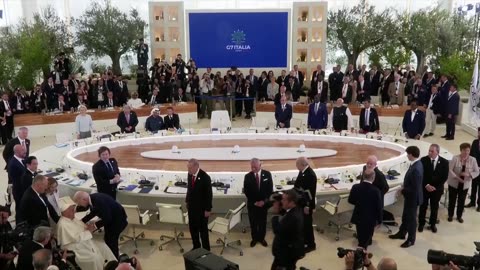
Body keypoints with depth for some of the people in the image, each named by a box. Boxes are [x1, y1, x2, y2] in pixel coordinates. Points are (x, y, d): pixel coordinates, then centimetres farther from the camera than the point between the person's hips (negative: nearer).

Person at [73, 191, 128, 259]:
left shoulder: (99, 201, -35)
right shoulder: (91, 198, -9)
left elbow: (107, 218, -31)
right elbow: (94, 212, 7)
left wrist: (95, 225, -24)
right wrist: (82, 221, -1)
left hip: (118, 219, -9)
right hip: (110, 218, 9)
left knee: (111, 241, -4)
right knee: (107, 239, 16)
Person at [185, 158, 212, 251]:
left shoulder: (205, 177, -22)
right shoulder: (190, 174, -3)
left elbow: (209, 194, -17)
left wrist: (208, 209, -15)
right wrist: (187, 201, 13)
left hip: (201, 208, -6)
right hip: (191, 206, 6)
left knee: (203, 229, 6)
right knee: (192, 228, 15)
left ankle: (206, 250, 21)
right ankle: (196, 247, 31)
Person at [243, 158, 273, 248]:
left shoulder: (267, 174, -6)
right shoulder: (247, 176, -7)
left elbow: (270, 189, -5)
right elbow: (246, 191, -6)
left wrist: (264, 201, -12)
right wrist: (254, 202, -12)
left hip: (264, 203, 1)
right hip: (252, 203, 0)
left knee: (262, 222, 12)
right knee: (253, 222, 9)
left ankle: (262, 238, 28)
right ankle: (254, 238, 25)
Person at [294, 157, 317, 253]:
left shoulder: (310, 174, -25)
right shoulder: (302, 172, 1)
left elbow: (311, 192, -24)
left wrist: (308, 206, -21)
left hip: (307, 204, -8)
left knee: (307, 224, 5)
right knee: (303, 223, 20)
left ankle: (311, 244, 21)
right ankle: (304, 240, 36)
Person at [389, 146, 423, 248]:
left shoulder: (416, 169, -33)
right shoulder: (416, 163, -2)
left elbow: (414, 189, -30)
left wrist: (403, 190, -17)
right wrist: (404, 186, 2)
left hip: (413, 197, -9)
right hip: (410, 196, 9)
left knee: (411, 218, 9)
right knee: (405, 216, 24)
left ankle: (411, 240, 27)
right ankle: (401, 233, 42)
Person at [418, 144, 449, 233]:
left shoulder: (444, 162, -8)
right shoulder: (423, 160, -9)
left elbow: (445, 177, -6)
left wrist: (435, 187, -12)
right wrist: (426, 185, -15)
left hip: (437, 189, 0)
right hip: (425, 188, 0)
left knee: (434, 207, 13)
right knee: (423, 206, 9)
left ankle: (433, 224, 28)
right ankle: (421, 224, 22)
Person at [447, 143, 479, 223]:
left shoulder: (473, 160, -6)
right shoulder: (455, 158, -13)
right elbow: (450, 170, -16)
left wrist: (468, 174, -23)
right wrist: (457, 177, -27)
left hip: (465, 185, 2)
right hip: (454, 183, -2)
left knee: (461, 201, 14)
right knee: (452, 200, 10)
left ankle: (459, 216, 33)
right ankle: (450, 215, 28)